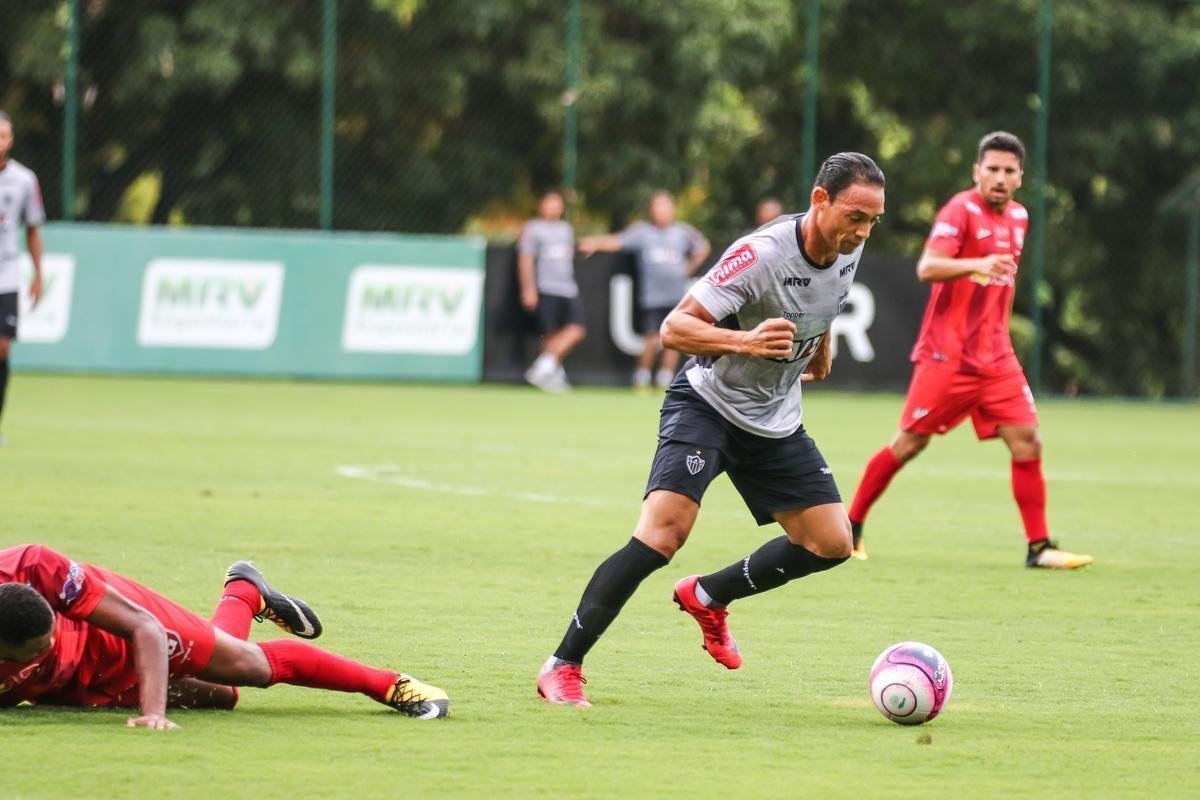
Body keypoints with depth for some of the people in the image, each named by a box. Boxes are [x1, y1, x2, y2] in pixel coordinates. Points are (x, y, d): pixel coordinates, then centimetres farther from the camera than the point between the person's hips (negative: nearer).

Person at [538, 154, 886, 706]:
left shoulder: (848, 249, -5)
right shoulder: (761, 253, -28)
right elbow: (674, 328, -29)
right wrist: (746, 340, -43)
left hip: (775, 421, 7)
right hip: (708, 405, -7)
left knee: (831, 544, 2)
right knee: (663, 532, -25)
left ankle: (707, 597, 25)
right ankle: (563, 667, -17)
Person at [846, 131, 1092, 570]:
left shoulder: (1018, 218, 11)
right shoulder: (962, 210, -12)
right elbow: (927, 268, -26)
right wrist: (978, 264, -42)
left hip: (996, 357, 6)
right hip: (947, 353, -6)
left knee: (1027, 442, -5)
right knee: (910, 443, 0)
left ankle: (1038, 546, -1)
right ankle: (850, 527, 14)